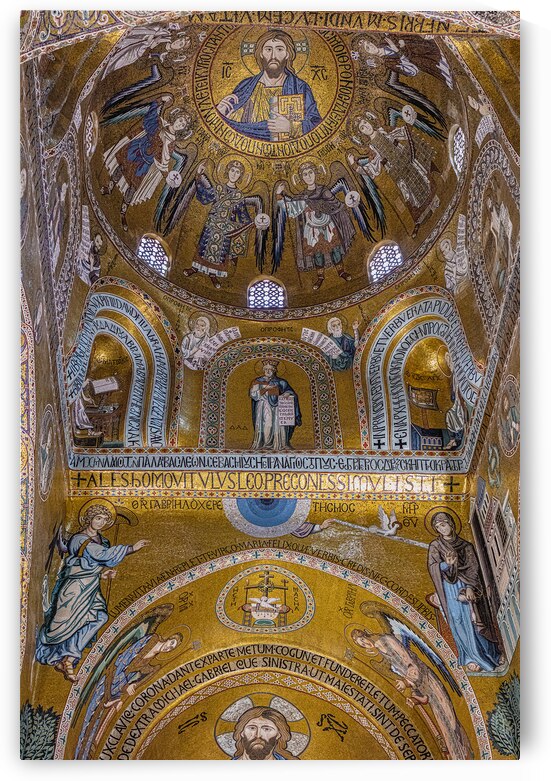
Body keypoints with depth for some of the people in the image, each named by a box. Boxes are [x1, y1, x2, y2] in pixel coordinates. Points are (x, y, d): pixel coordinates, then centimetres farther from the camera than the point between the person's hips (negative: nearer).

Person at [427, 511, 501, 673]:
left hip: (468, 587, 1)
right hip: (451, 589, -1)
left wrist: (469, 587, -15)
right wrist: (446, 564, -29)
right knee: (459, 622, -2)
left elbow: (473, 568, -1)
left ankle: (484, 653, 14)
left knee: (472, 619, -2)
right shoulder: (435, 546, 4)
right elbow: (432, 567, -9)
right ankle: (471, 657, 7)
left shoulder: (465, 545, 6)